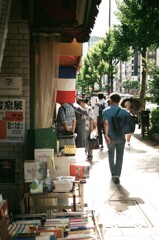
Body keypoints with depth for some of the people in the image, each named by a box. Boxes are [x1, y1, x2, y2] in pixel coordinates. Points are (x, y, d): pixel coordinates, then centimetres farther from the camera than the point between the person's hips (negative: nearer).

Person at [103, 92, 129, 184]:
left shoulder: (106, 111, -7)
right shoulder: (124, 111, -4)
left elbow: (106, 123, -19)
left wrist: (106, 135, -21)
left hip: (110, 137, 1)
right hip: (121, 137, -1)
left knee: (111, 154, 21)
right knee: (119, 156, 1)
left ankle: (113, 172, 34)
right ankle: (117, 175, -12)